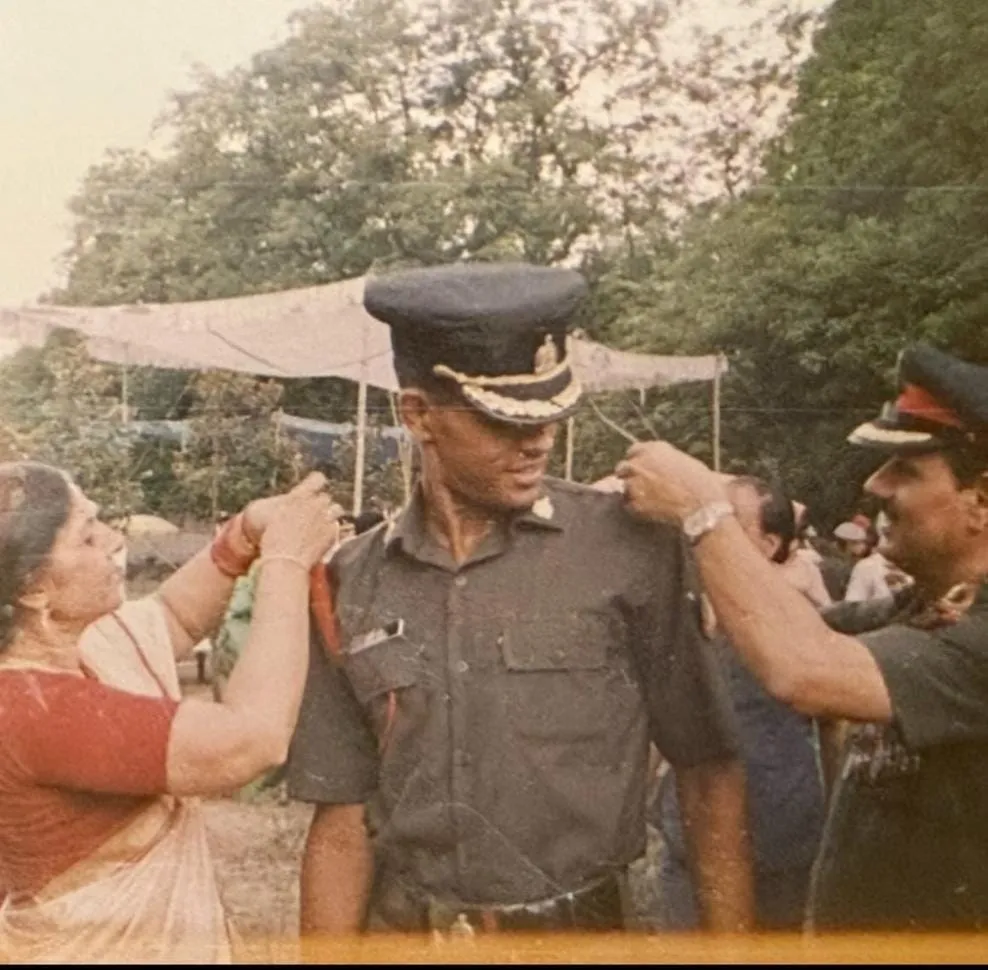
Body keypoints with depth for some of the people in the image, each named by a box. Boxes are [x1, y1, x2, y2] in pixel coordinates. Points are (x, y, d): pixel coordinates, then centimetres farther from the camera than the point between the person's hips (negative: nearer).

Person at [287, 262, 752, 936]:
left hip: (576, 929, -2)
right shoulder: (354, 587, -3)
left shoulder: (630, 549, -12)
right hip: (401, 927, 2)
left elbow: (709, 773, -7)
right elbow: (343, 819, 0)